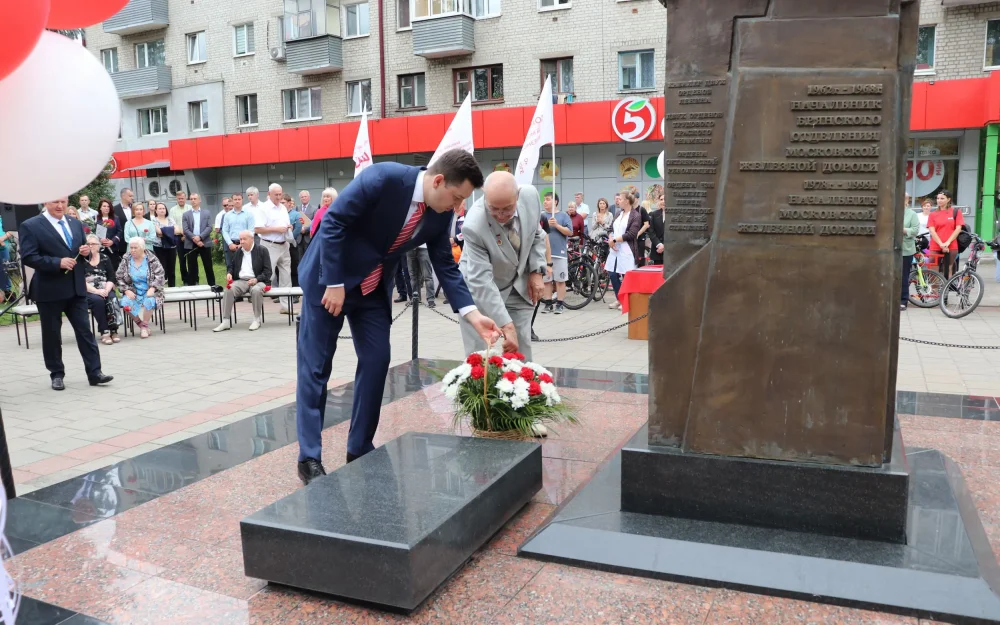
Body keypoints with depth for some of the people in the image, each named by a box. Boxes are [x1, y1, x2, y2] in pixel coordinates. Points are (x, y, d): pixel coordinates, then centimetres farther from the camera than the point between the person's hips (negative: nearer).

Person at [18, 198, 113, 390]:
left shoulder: (76, 224, 12)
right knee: (52, 335, 7)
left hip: (76, 288, 4)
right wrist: (58, 262, -24)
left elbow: (82, 250, 21)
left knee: (85, 331, 2)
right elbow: (28, 257, -14)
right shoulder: (30, 226, -7)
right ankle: (57, 374, 19)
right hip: (49, 290, -4)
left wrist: (86, 251, -3)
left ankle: (94, 372, 5)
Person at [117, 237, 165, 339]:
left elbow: (159, 276, -8)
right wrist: (127, 290, -12)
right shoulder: (126, 260, 3)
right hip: (133, 292, 2)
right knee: (125, 303, -29)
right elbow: (119, 278, 3)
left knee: (149, 301, -36)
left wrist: (152, 289, -22)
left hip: (149, 291, -2)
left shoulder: (151, 260, -4)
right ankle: (140, 324, -5)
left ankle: (144, 326, -12)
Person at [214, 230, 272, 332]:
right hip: (241, 281, 4)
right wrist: (229, 273, 4)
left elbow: (267, 271, -4)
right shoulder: (237, 252, 17)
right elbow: (230, 265, 28)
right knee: (229, 290, -27)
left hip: (257, 281, -4)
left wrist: (257, 279, -20)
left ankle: (257, 320, -22)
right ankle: (226, 322, -28)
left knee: (256, 290, -39)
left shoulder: (262, 251, 3)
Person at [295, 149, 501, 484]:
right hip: (328, 278, -6)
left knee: (376, 362, 2)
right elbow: (333, 222, -23)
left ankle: (360, 450, 15)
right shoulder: (383, 178, -26)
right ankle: (309, 457, 6)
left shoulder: (440, 215, -7)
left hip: (374, 289, 6)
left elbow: (446, 266, -1)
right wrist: (334, 283, -23)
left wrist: (472, 314, -12)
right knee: (316, 366, -2)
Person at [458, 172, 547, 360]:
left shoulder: (530, 195, -20)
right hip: (479, 289, -4)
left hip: (519, 284, 4)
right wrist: (506, 325, -38)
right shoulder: (475, 226, -33)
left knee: (521, 350, 5)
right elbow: (481, 281, -34)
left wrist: (537, 271, -7)